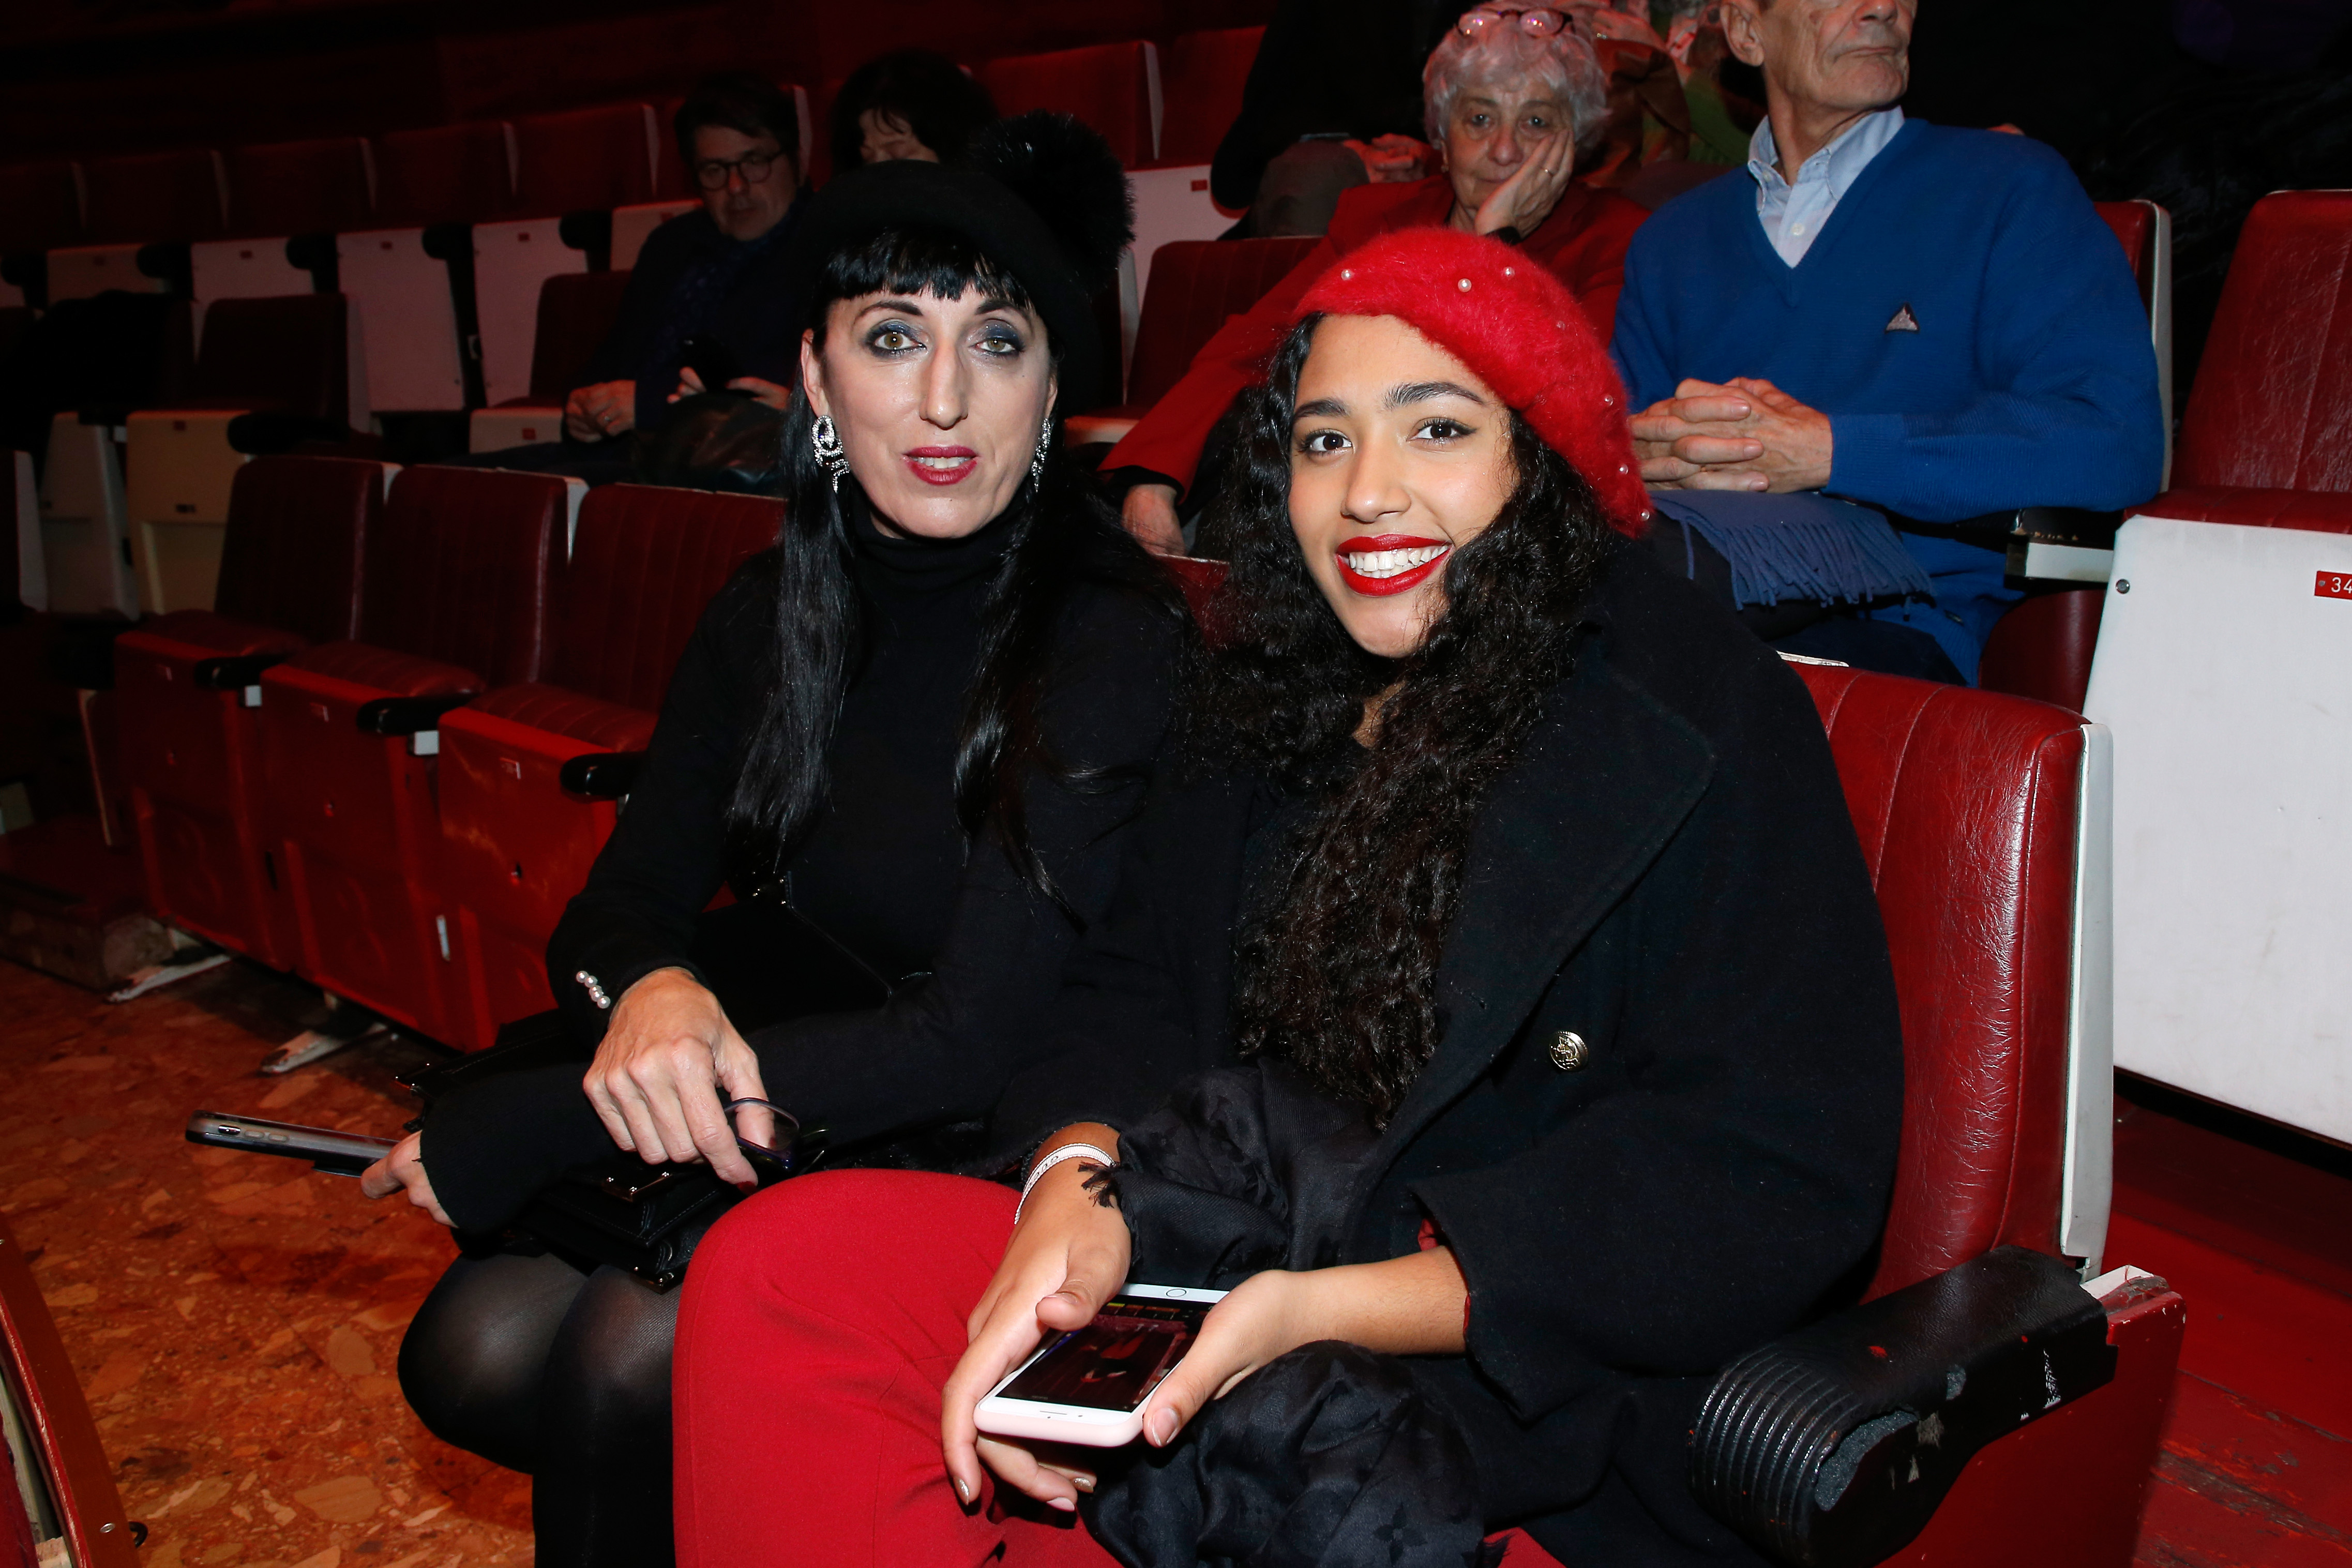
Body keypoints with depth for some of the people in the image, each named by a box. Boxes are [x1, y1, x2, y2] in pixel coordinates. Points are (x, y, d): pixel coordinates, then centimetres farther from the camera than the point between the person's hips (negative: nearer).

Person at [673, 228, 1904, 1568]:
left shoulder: (1705, 723, -8)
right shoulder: (1274, 695, 12)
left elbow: (1774, 1181, -14)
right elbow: (1136, 992, 10)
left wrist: (1331, 1310, -23)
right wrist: (1079, 1182, -15)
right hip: (1268, 1253, 6)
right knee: (778, 1268, -13)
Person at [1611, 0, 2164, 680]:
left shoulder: (2009, 187, 8)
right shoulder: (1672, 239, 22)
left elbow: (2116, 444, -7)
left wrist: (1828, 451, -16)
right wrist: (1648, 456, -12)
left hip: (1906, 624, -4)